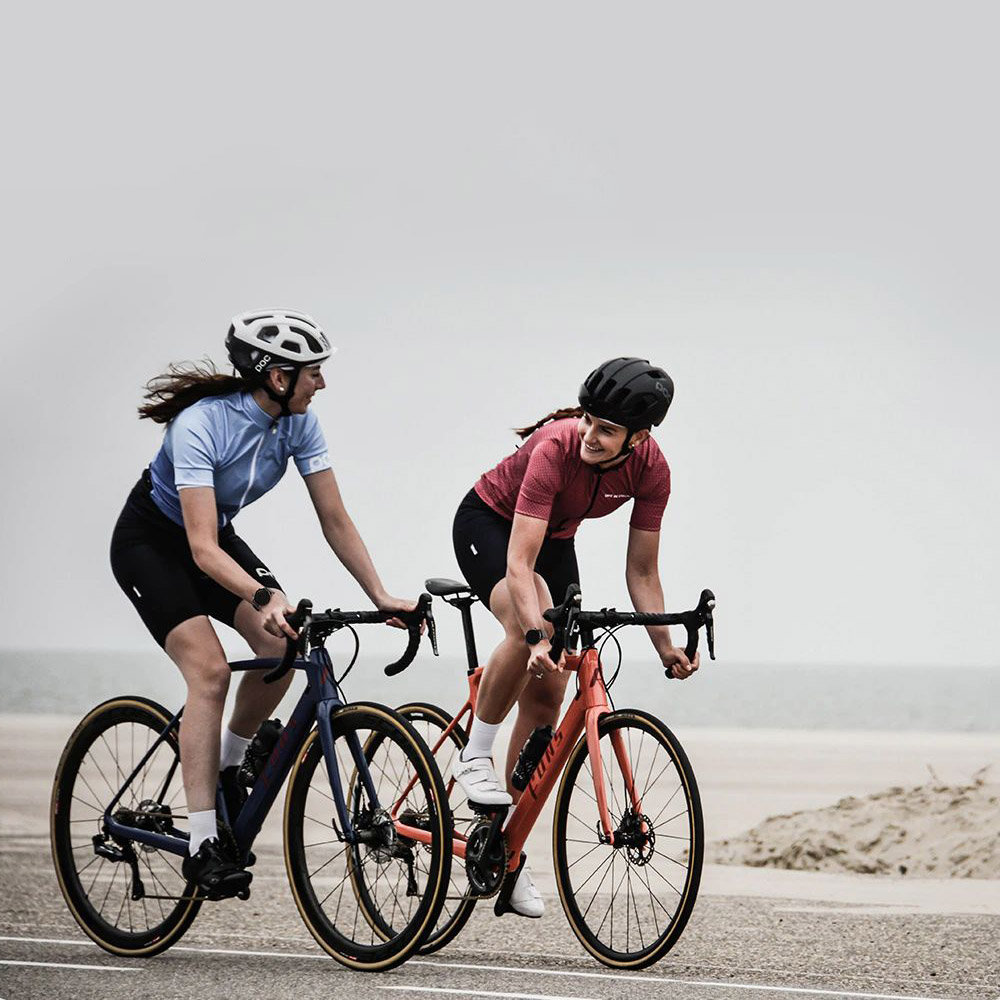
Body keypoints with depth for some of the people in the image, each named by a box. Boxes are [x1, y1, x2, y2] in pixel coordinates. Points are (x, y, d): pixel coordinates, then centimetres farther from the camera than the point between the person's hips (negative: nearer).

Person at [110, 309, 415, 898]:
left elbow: (335, 520, -9)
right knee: (210, 670, -24)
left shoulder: (298, 422, -14)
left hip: (217, 536, 6)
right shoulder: (201, 424, -33)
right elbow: (202, 548, -39)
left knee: (282, 647, -18)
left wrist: (381, 597, -17)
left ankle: (227, 766, 7)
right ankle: (203, 845, -23)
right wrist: (264, 597, -52)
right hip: (151, 543, -6)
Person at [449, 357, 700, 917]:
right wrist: (537, 637, -56)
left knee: (546, 700, -2)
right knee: (530, 631, -36)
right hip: (488, 524, -5)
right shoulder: (556, 449, -37)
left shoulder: (650, 469, -22)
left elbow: (641, 571, -11)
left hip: (556, 541, 5)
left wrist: (665, 646, -21)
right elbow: (519, 564, -43)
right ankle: (476, 757, -16)